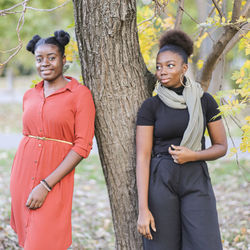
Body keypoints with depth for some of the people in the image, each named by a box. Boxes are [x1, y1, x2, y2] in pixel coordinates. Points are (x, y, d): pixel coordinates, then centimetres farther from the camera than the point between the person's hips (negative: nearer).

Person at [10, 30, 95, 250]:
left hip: (55, 180, -5)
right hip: (22, 175, 5)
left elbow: (83, 146, -10)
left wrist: (46, 185, -15)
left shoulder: (80, 94, -6)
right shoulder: (30, 95, 11)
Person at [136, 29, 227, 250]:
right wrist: (143, 209, -11)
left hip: (197, 182, 1)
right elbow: (142, 157, -4)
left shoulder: (204, 101, 5)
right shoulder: (150, 106, 0)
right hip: (160, 182, -1)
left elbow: (221, 146, 11)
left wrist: (193, 155, -10)